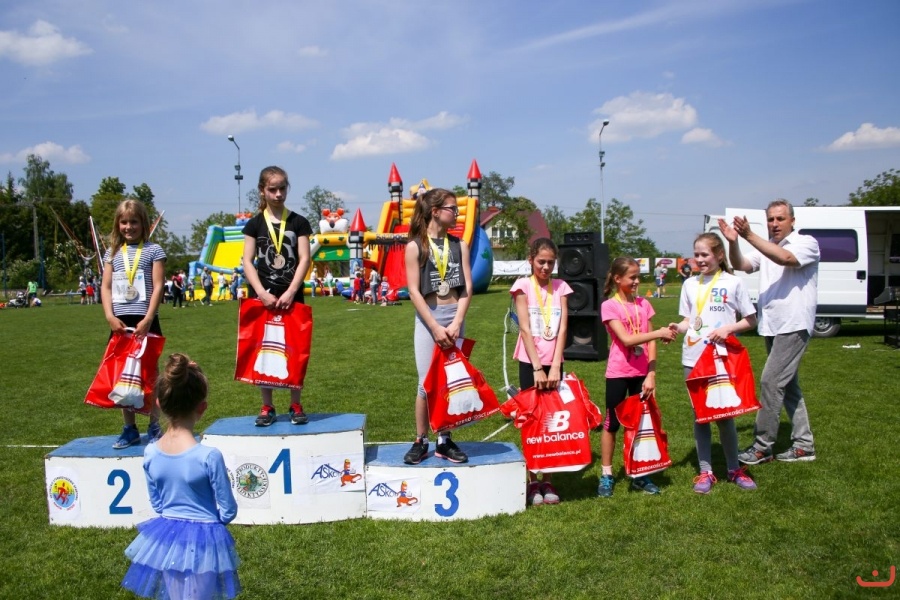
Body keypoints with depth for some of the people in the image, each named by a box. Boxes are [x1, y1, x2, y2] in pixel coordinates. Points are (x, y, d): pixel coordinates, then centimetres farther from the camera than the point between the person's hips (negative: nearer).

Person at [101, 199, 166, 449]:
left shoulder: (153, 250, -1)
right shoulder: (113, 252, 11)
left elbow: (158, 287, -7)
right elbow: (106, 287, 7)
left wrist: (147, 319, -15)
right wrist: (110, 316, -7)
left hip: (145, 321, -4)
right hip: (119, 322, 4)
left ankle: (154, 427, 12)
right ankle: (129, 428, 18)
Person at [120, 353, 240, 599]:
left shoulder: (150, 453, -10)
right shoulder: (209, 456, -24)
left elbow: (156, 504, 5)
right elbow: (228, 510, -12)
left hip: (166, 538, 4)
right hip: (203, 540, -4)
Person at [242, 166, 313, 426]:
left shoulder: (298, 222, 3)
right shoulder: (254, 224, 5)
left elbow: (304, 260, -2)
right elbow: (248, 262, 0)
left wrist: (290, 292, -13)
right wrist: (262, 293, -12)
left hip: (292, 296, 0)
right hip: (261, 297, 1)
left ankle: (296, 406, 14)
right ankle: (267, 407, 14)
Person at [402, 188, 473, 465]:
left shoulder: (459, 245, 6)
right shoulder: (415, 246, -4)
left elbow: (466, 287, 2)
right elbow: (414, 291, -8)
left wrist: (457, 322, -10)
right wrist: (435, 327, -13)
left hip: (455, 317, 3)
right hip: (428, 318, -3)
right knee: (427, 383, -3)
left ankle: (445, 440, 15)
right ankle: (420, 442, 10)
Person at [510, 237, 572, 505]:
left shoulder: (561, 287, 6)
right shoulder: (523, 286, -3)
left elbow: (562, 329, -1)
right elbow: (525, 328, -10)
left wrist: (555, 367, -11)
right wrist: (537, 368, -16)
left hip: (554, 362, 3)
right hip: (529, 361, -3)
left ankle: (548, 481, 14)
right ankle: (532, 482, 10)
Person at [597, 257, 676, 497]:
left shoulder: (643, 304, 6)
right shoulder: (609, 306, -8)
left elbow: (650, 343, 4)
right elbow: (626, 339, -18)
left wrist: (651, 375, -4)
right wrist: (659, 333, -21)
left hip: (642, 373, 4)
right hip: (618, 373, -4)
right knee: (611, 423, 5)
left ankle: (640, 475, 19)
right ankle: (606, 475, 15)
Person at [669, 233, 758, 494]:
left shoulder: (733, 283, -2)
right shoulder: (690, 284, 8)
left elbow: (751, 320, 2)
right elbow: (688, 320, 10)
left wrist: (728, 329, -14)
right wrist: (679, 327, -11)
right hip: (693, 359, 3)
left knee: (724, 414, 4)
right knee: (700, 415, 7)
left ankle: (734, 469, 21)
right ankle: (705, 471, 15)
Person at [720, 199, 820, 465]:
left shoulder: (806, 243, -7)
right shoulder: (765, 247, 12)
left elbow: (784, 258, -28)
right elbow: (741, 265, -4)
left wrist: (750, 236, -32)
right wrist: (733, 242, -23)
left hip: (794, 325, -8)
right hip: (772, 326, 8)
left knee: (771, 381, -11)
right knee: (787, 385, 14)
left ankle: (763, 445, -3)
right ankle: (803, 445, 24)